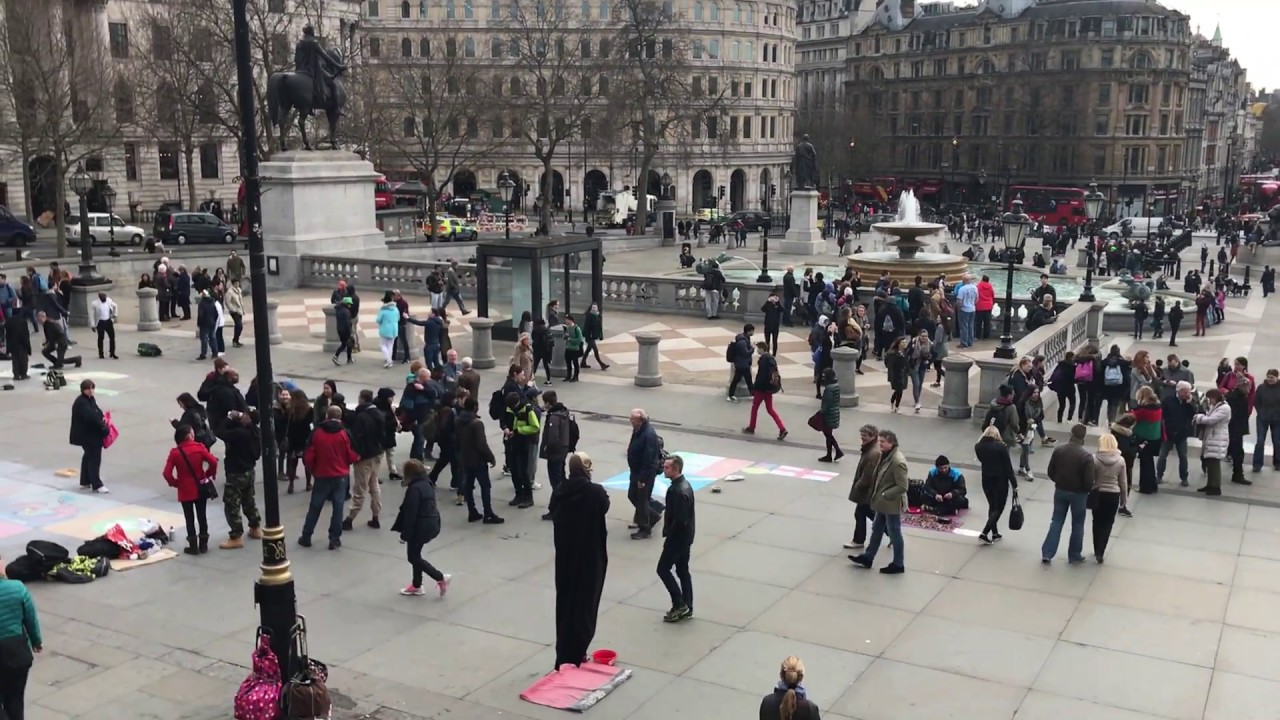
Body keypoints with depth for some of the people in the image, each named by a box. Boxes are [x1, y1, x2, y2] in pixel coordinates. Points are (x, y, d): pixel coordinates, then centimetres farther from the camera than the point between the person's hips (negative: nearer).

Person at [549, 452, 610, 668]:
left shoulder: (559, 491, -7)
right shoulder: (596, 492, -19)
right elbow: (604, 508, 0)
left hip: (564, 556, 4)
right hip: (590, 557, -4)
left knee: (565, 604, 15)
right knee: (584, 605, 8)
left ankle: (563, 656, 22)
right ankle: (576, 655, 11)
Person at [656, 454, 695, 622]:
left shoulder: (678, 491, -26)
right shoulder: (684, 484, 5)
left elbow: (679, 520, -27)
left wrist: (667, 536, -13)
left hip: (678, 537, -10)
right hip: (685, 536, 10)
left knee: (663, 569, 2)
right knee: (682, 571, 15)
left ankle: (679, 605, 6)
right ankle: (686, 607, 22)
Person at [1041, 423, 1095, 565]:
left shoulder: (1058, 449, -6)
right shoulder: (1086, 456, -20)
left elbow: (1050, 472, 2)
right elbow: (1089, 481, -19)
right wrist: (1086, 490, 3)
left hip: (1060, 490, 4)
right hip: (1078, 493, -4)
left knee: (1056, 522, 13)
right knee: (1077, 524, 13)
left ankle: (1047, 554, 10)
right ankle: (1074, 555, 23)